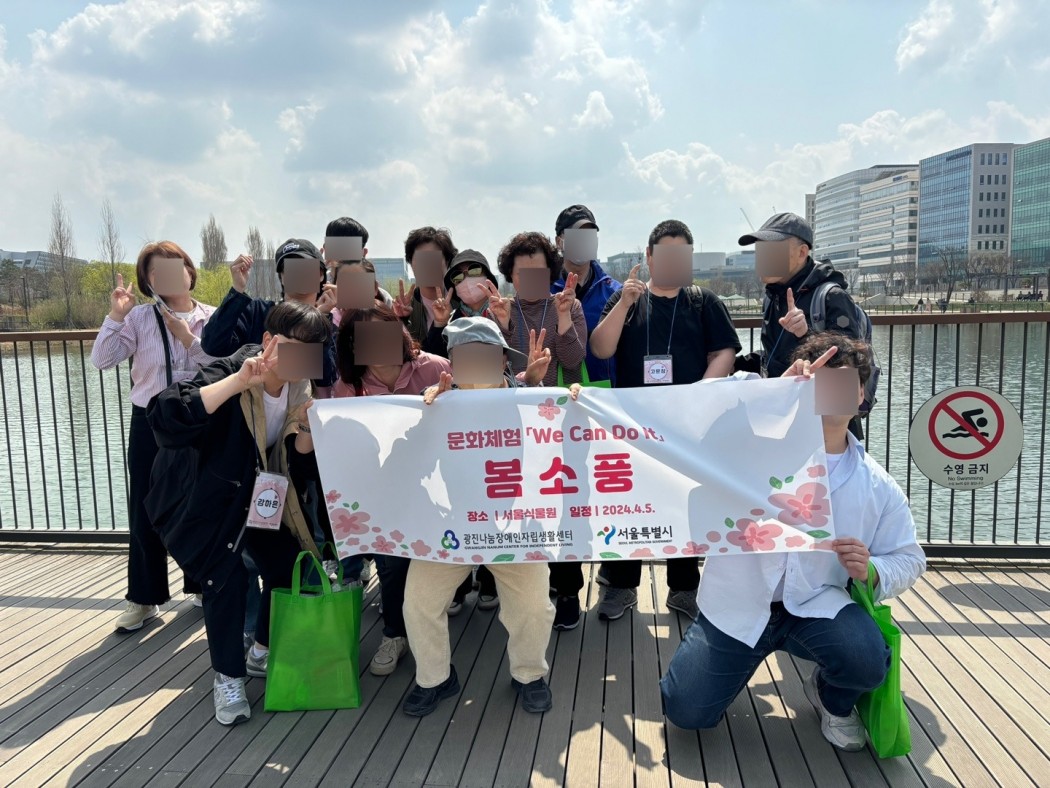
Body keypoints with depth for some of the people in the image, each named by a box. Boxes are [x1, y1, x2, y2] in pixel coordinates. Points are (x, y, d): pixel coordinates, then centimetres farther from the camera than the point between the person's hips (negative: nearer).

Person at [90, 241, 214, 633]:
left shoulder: (212, 318, -1)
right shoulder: (140, 317, -3)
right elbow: (102, 360, -10)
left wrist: (190, 340, -17)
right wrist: (115, 315, -17)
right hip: (150, 424, 0)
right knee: (145, 511, 6)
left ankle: (201, 585, 30)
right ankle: (145, 597, 21)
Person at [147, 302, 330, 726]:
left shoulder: (301, 390, -9)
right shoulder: (230, 371, -27)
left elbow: (301, 468, -7)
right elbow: (164, 418, -44)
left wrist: (307, 427, -26)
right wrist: (237, 382, -47)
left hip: (254, 493, 6)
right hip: (199, 495, -6)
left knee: (289, 564, 1)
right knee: (227, 576, -19)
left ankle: (262, 653, 27)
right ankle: (228, 678, 3)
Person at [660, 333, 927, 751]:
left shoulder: (878, 485, 1)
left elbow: (907, 559, 7)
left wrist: (871, 571, -16)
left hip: (817, 605, 1)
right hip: (738, 603, -1)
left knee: (868, 662, -30)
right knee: (686, 712, -7)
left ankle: (833, 697, 10)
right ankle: (744, 653, 27)